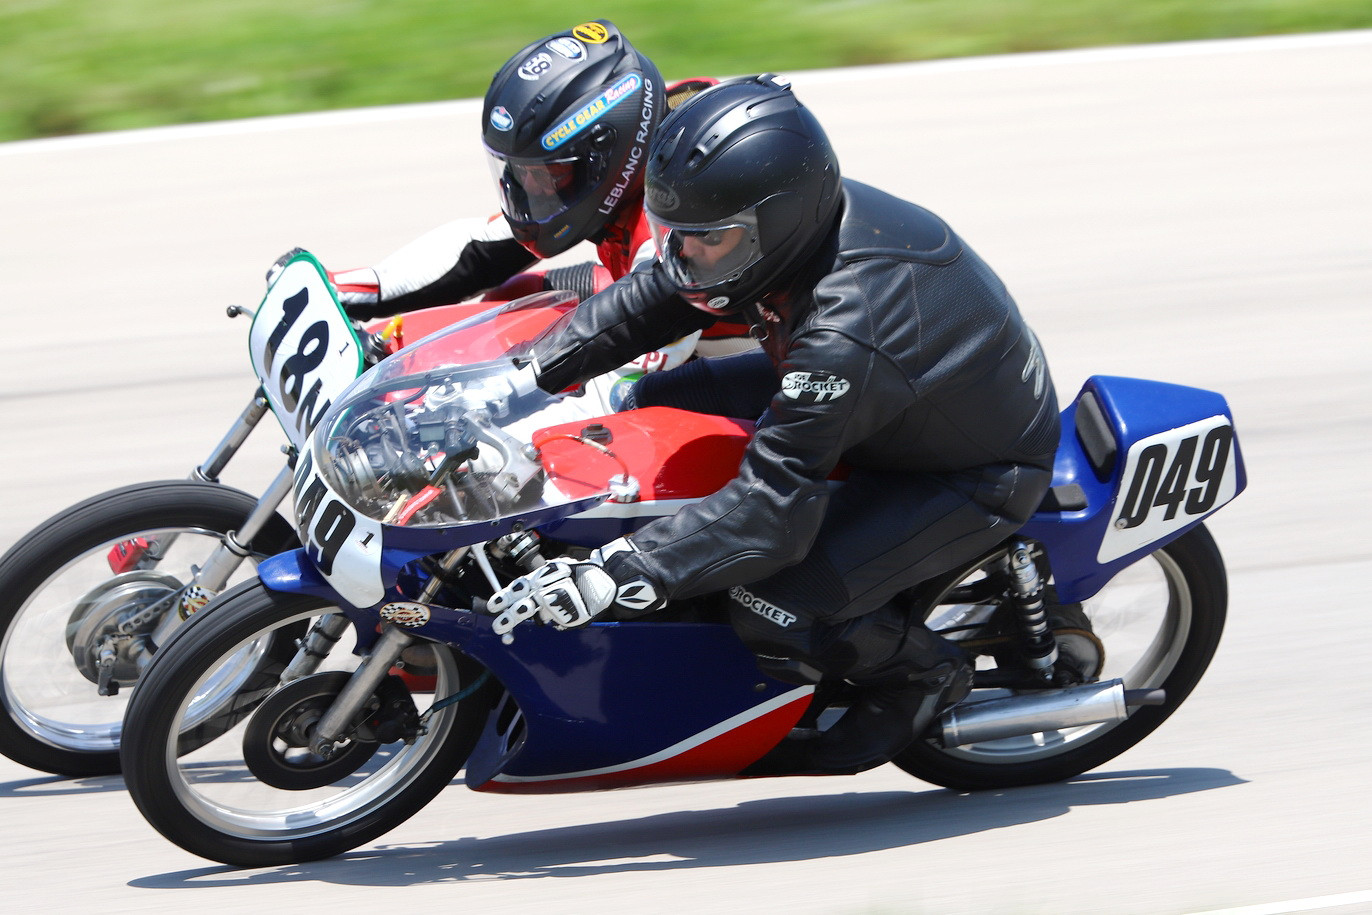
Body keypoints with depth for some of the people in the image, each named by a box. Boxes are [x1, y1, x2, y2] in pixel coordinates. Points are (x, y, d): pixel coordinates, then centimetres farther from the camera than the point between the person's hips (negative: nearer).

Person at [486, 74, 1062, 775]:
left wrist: (614, 580, -43)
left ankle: (921, 673, 3)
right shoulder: (795, 220, -15)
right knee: (656, 396, 8)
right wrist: (523, 375, -5)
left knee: (775, 612, -26)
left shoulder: (844, 335, -41)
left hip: (975, 474, -9)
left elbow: (773, 507, -40)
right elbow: (643, 303, 1)